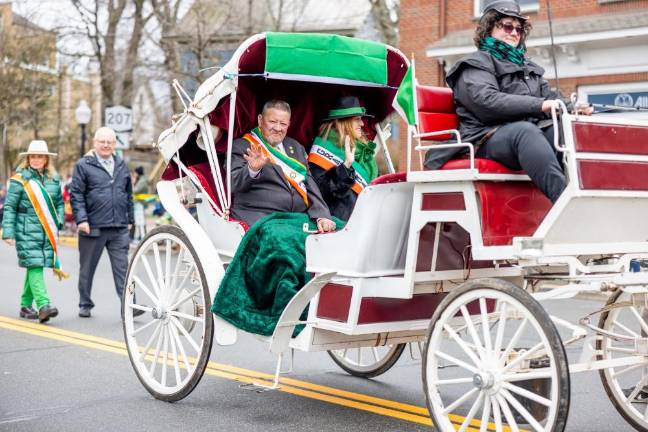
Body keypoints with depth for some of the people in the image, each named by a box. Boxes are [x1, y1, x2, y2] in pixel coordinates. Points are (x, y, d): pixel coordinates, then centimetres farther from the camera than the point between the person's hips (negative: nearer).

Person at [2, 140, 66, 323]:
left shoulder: (54, 179, 11)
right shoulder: (20, 179, -3)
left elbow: (59, 203, 21)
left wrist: (59, 222, 7)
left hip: (48, 232, 5)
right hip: (27, 232, -5)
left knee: (35, 267, 9)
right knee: (34, 266, -13)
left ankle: (26, 306, 21)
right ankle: (43, 305, -20)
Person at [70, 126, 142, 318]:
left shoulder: (121, 165, 15)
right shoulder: (83, 165, 0)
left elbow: (129, 194, 20)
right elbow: (76, 194, -5)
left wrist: (129, 219, 17)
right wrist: (81, 219, -13)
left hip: (119, 228, 3)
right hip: (93, 227, -3)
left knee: (122, 267, -4)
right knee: (87, 268, 9)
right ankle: (85, 305, 22)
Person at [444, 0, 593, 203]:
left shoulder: (528, 66, 33)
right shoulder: (475, 64, 9)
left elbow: (551, 97, 22)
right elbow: (486, 102, -11)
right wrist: (540, 105, -20)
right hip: (489, 138, -6)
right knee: (524, 130, -39)